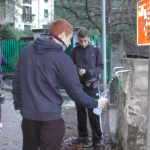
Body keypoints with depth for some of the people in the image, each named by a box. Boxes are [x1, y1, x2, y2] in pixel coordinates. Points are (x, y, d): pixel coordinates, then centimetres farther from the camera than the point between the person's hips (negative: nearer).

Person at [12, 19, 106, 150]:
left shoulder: (28, 48, 4)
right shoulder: (61, 58, -13)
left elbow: (17, 77, 9)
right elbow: (75, 91, -10)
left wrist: (18, 103, 18)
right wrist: (94, 103, 5)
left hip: (28, 113, 6)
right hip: (50, 117, -6)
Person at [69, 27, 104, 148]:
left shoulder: (96, 50, 2)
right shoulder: (74, 51, 3)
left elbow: (101, 66, 2)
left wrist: (91, 72, -17)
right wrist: (78, 71, -15)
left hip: (92, 85, -2)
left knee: (93, 112, -3)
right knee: (80, 112, 11)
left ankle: (97, 139, 7)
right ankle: (83, 136, 25)